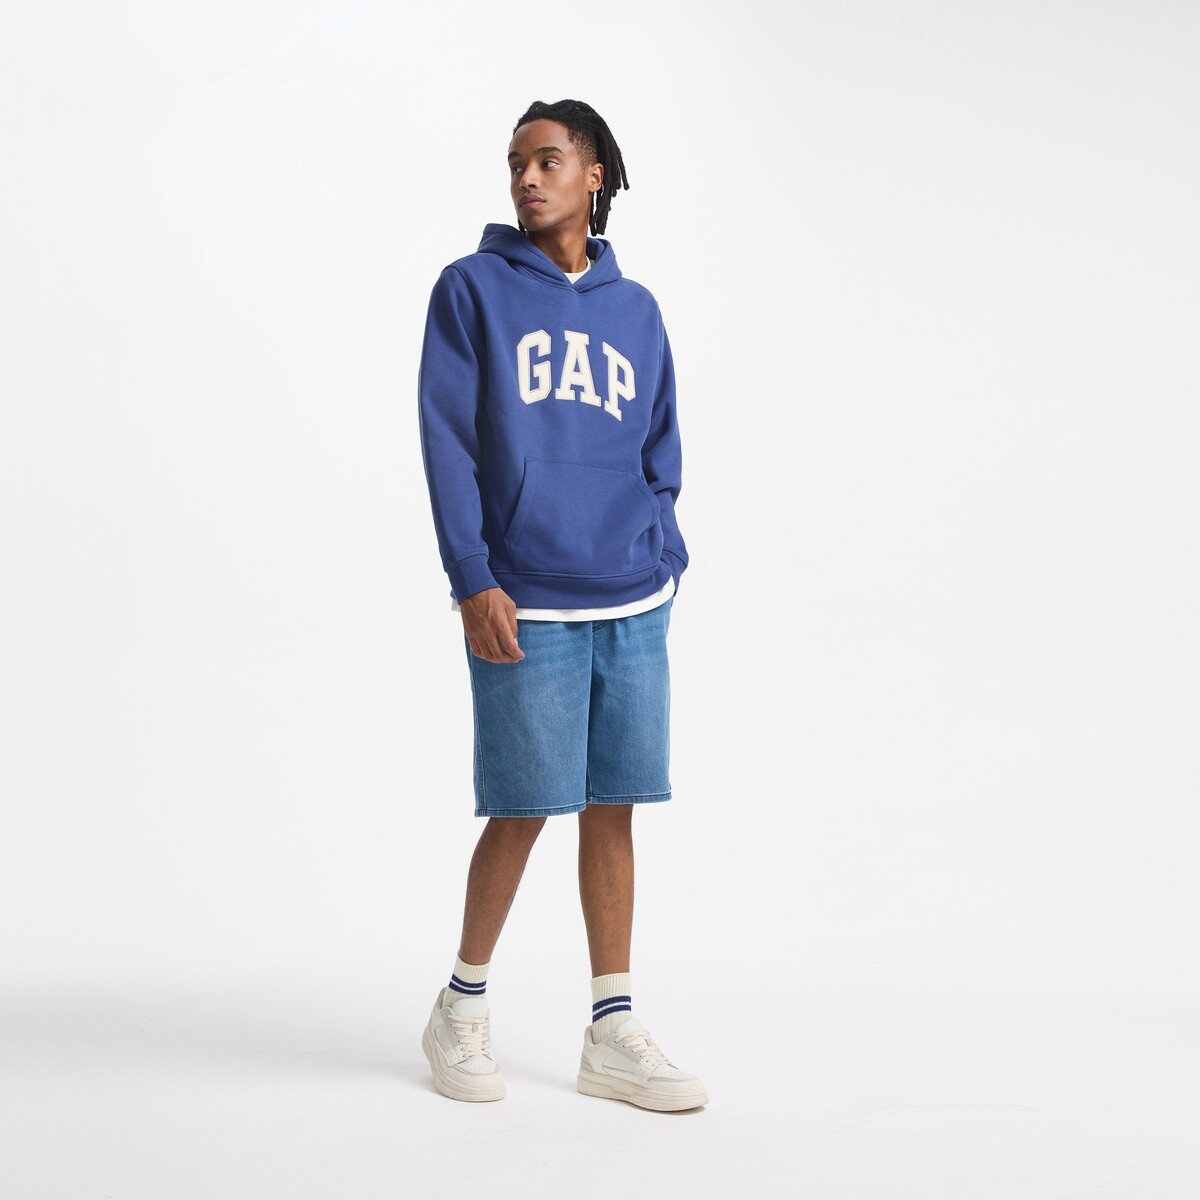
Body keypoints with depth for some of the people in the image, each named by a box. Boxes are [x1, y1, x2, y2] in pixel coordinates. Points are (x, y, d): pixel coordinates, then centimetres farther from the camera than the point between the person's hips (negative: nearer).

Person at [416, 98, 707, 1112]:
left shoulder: (636, 310, 13)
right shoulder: (473, 291, 1)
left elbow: (661, 455, 16)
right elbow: (447, 443, -4)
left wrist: (660, 566, 4)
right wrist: (473, 581, -12)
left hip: (633, 608, 4)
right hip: (524, 608, -4)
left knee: (613, 809, 6)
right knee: (523, 810, 1)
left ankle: (614, 1035, 15)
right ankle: (463, 1009, 22)